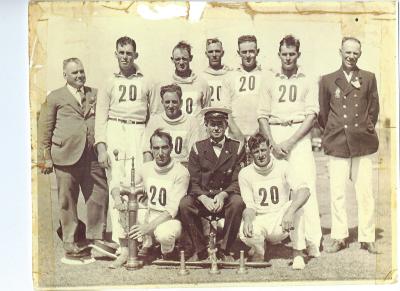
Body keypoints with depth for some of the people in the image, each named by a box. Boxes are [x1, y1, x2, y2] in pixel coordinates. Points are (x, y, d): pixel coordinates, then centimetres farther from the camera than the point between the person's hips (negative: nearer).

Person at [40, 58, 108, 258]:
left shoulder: (95, 94, 17)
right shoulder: (55, 97, 8)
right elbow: (46, 129, 7)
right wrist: (47, 158, 2)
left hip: (93, 156, 3)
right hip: (66, 156, -3)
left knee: (99, 196, 2)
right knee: (67, 201, 2)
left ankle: (95, 238, 17)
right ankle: (69, 243, 13)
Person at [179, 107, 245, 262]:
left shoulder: (237, 148, 7)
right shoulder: (198, 148, 8)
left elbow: (237, 181, -1)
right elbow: (194, 182, 0)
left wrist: (223, 195, -21)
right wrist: (204, 199, -20)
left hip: (226, 198, -1)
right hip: (202, 198, 1)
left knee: (237, 202, -34)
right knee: (184, 203, -29)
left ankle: (224, 250, -15)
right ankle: (199, 249, -11)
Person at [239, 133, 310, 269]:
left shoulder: (282, 167, -6)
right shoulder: (245, 174, -2)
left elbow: (304, 190, -21)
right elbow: (249, 206, -5)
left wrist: (290, 212, -38)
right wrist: (247, 219, -30)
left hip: (280, 222, 0)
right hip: (259, 221, 0)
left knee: (296, 205, -29)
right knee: (245, 234, -32)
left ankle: (298, 254, -17)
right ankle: (259, 250, 6)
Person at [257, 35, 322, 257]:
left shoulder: (308, 81, 9)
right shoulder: (270, 80, 15)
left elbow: (311, 115, 0)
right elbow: (262, 115, 10)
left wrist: (289, 142, -11)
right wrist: (273, 143, -5)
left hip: (299, 135, -2)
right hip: (274, 134, 2)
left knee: (305, 187, -10)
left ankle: (312, 242, -9)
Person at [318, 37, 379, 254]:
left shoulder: (369, 78, 9)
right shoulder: (328, 80, 9)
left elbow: (374, 109, 12)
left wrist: (366, 130, 8)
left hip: (362, 144, 0)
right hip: (337, 144, 0)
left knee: (365, 193, 1)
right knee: (337, 192, 0)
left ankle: (367, 238, 10)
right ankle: (339, 237, 9)